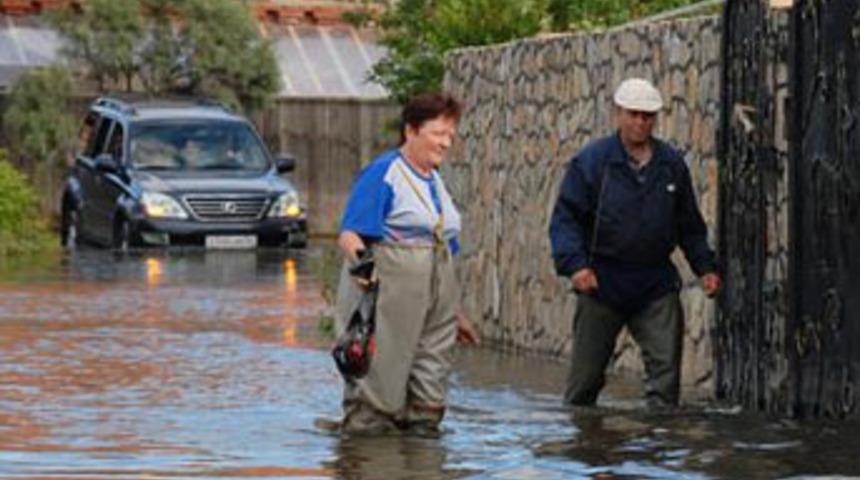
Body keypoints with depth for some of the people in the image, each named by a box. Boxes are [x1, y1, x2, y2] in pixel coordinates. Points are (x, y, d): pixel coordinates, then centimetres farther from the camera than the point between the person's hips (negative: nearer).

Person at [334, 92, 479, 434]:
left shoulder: (435, 181, 19)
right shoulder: (383, 173, -6)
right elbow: (349, 233, -15)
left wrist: (456, 314, 28)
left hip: (435, 300, 8)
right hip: (389, 291, -8)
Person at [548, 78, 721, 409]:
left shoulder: (672, 164, 8)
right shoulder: (591, 161, -3)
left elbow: (689, 225, 17)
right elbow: (565, 217, -6)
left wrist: (705, 267, 6)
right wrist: (574, 264, -21)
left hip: (656, 285, 2)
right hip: (602, 282, -2)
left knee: (665, 366, -8)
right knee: (586, 373, 6)